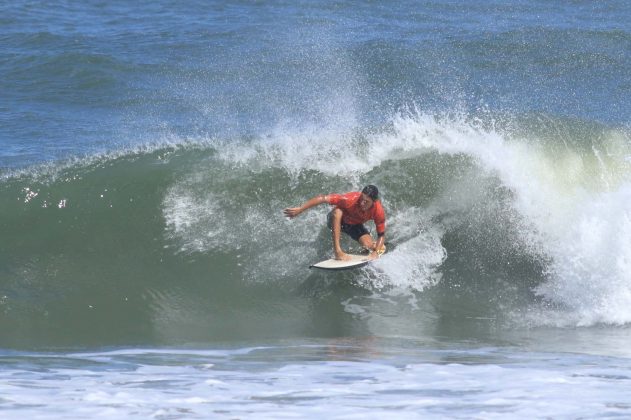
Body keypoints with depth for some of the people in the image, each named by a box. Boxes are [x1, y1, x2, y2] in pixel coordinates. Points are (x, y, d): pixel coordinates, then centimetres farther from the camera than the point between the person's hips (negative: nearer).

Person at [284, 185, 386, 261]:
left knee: (369, 246, -22)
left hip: (355, 226, 3)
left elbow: (381, 235, -19)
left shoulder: (378, 212, -31)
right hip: (337, 221, -3)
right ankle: (338, 251, -39)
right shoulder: (351, 200, -40)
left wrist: (376, 252, -37)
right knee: (337, 211, -39)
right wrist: (300, 209, -42)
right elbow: (322, 199, -40)